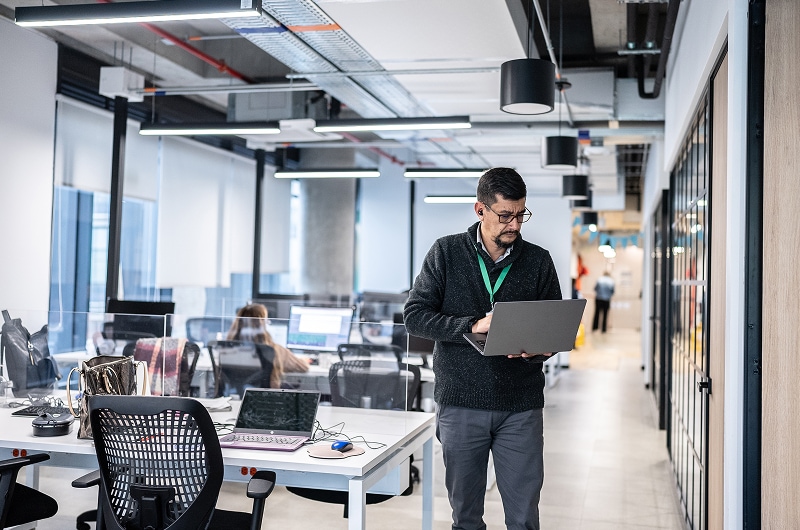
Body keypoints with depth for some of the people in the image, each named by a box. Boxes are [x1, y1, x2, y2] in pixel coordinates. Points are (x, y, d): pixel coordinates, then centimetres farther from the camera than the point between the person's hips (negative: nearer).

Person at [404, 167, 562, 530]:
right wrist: (473, 326, -18)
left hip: (521, 408, 1)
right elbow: (414, 316, -5)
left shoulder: (538, 261, 5)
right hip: (460, 404, 0)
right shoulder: (446, 252, 2)